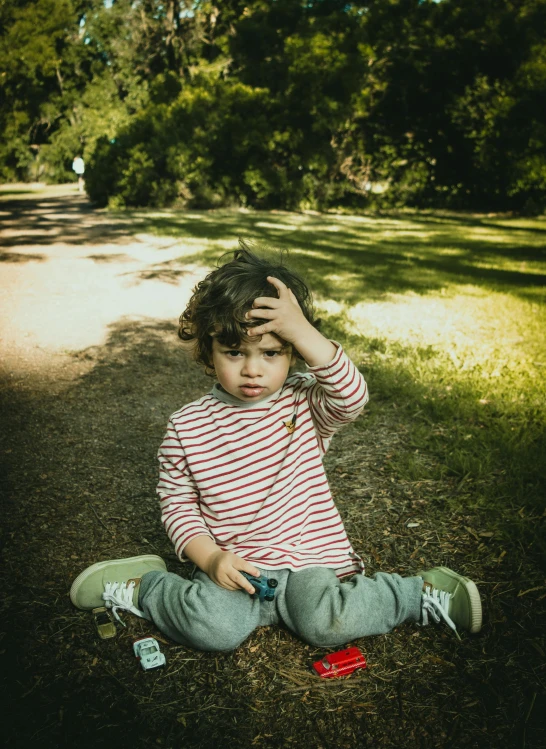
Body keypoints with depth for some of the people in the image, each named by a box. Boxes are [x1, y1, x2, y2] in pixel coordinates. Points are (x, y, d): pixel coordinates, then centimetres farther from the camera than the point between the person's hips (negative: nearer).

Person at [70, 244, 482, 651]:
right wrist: (210, 559, -14)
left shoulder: (304, 402, -4)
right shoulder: (186, 427, -4)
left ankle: (424, 592, 1)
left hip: (310, 558, 1)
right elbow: (177, 503, 1)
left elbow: (353, 396, -25)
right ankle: (142, 585, 2)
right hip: (235, 566, 0)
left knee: (329, 624, -25)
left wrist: (302, 330, -30)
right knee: (213, 627, -27)